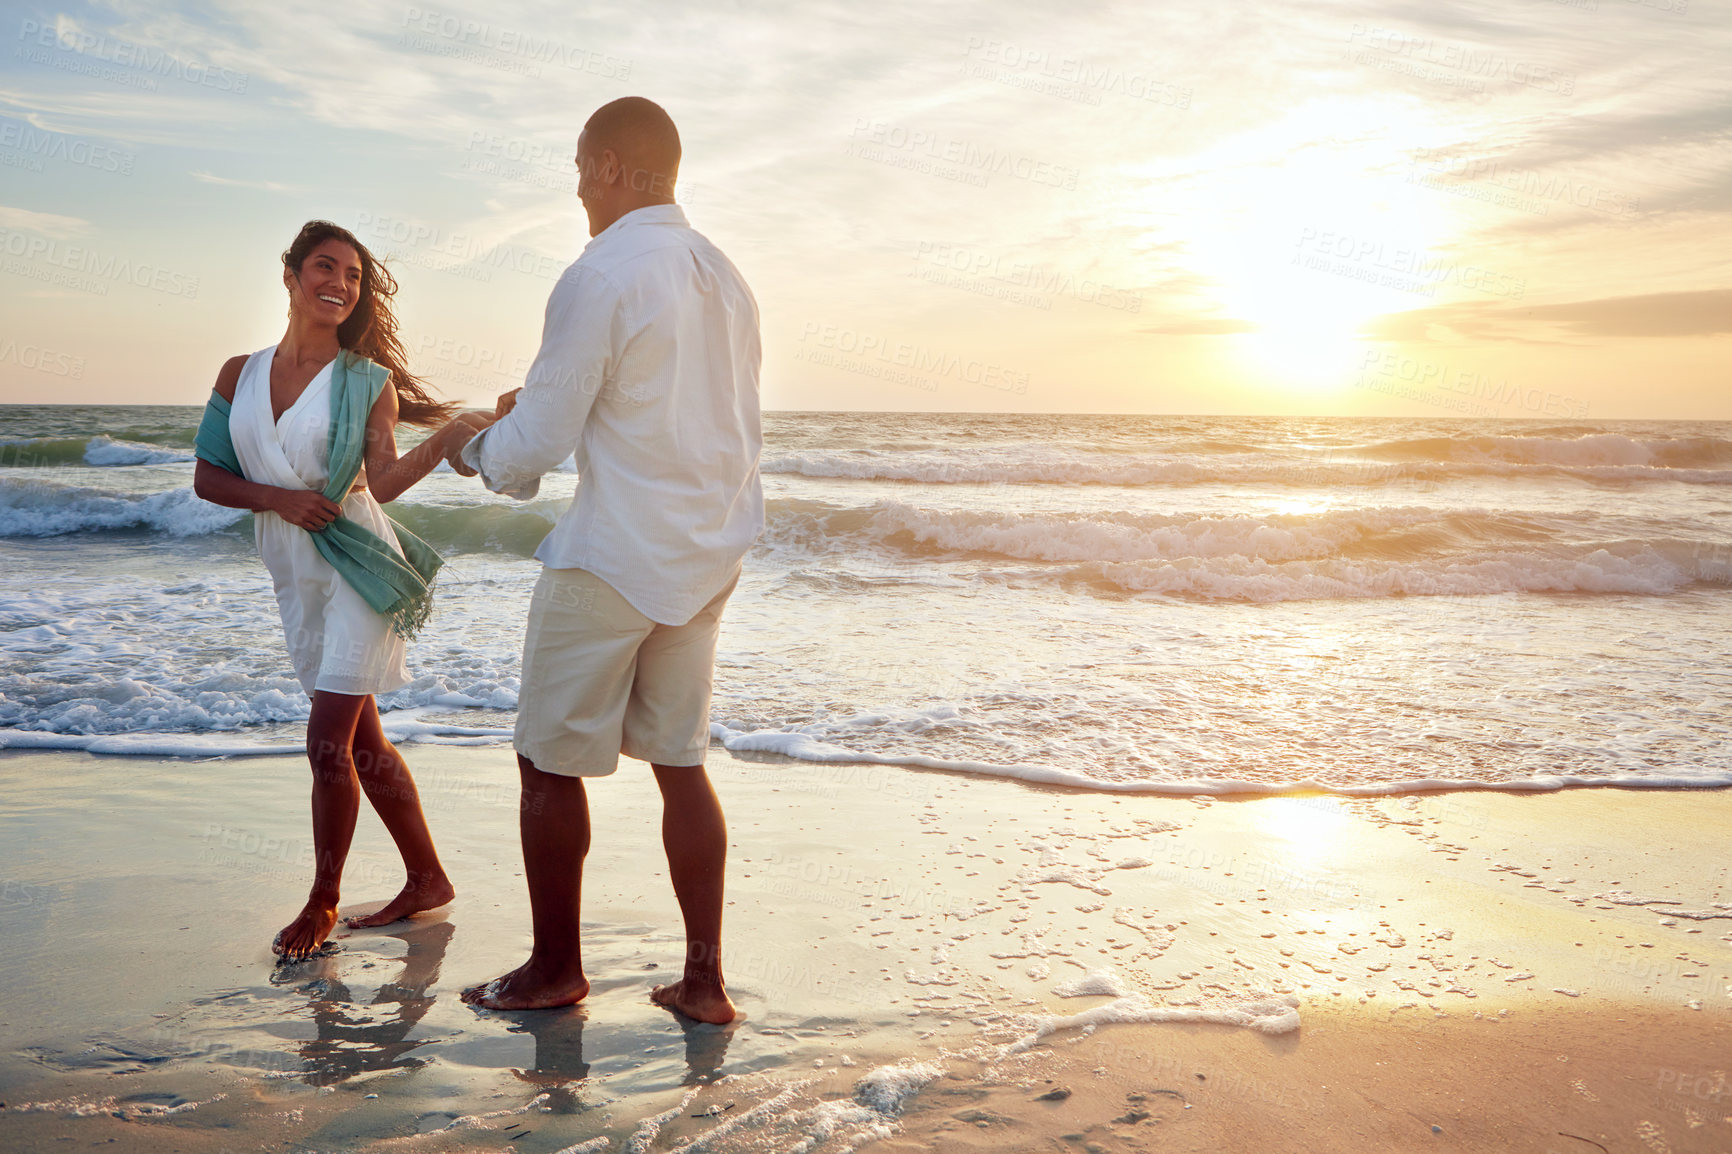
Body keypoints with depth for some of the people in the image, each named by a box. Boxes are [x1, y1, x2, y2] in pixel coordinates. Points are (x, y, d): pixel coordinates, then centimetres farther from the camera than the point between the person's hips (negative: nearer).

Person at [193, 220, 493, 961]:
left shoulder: (366, 380, -4)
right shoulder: (240, 374, 7)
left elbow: (385, 481, -17)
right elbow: (207, 478, 6)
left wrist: (451, 434, -31)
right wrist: (278, 498, -10)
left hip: (356, 567, -5)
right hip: (294, 575, 5)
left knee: (329, 742, -7)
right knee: (361, 741, 12)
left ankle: (322, 901, 12)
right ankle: (427, 879, 25)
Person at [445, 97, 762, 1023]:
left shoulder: (599, 278, -14)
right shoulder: (725, 278, 10)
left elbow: (536, 444, -14)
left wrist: (476, 451, 9)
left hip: (610, 561, -7)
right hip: (708, 558, 8)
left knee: (552, 763, 8)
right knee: (680, 762, 13)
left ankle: (554, 969, 21)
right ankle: (704, 980, 16)